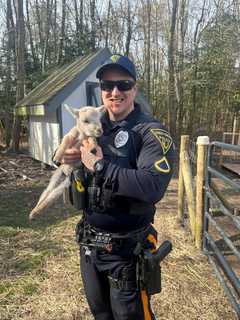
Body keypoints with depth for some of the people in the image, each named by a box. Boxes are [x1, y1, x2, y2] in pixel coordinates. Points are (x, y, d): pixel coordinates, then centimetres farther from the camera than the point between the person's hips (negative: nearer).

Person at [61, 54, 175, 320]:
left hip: (126, 248, -6)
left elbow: (152, 186, -31)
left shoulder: (151, 132, -16)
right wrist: (70, 160, -8)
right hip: (89, 243, 6)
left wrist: (100, 165, -25)